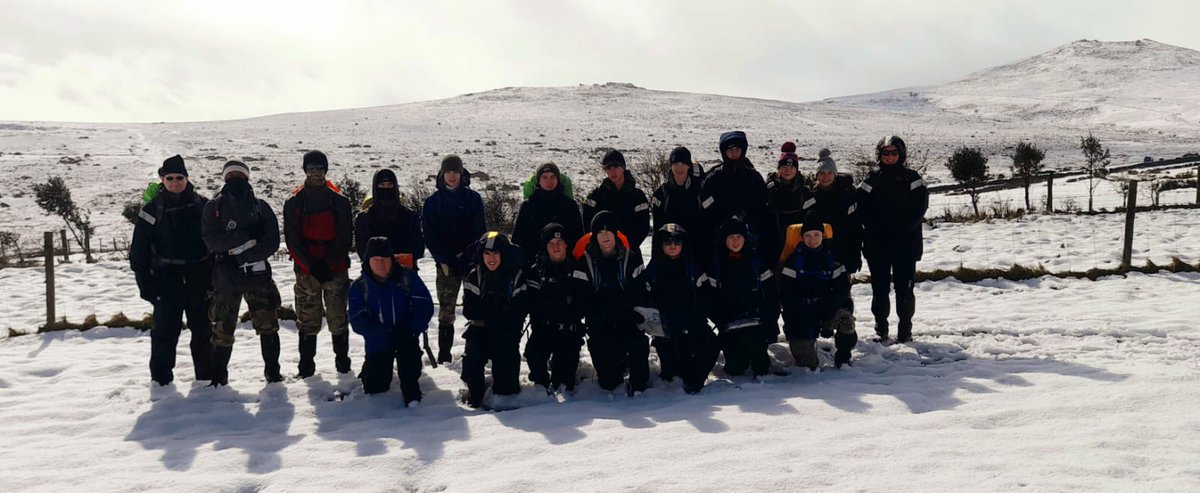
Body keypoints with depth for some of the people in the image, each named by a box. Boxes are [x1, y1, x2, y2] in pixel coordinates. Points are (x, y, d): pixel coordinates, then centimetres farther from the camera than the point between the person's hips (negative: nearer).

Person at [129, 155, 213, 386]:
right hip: (167, 278, -2)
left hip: (199, 276, 2)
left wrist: (216, 277, 4)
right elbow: (138, 251, 0)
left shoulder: (202, 205, 4)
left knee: (203, 328, 10)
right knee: (166, 329, -5)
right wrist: (146, 285, -5)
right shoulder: (152, 210, -1)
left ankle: (206, 375, 23)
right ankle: (161, 378, 6)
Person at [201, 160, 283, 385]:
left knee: (268, 325, 1)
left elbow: (272, 240, -3)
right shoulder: (214, 207, 8)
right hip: (226, 276, 0)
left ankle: (273, 371, 12)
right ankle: (218, 376, 16)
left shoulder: (260, 206, 8)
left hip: (258, 274, 0)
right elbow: (211, 239, -7)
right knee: (222, 329, 4)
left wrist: (245, 254, -15)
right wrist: (245, 240, -17)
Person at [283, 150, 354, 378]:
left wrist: (329, 263, -11)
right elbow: (292, 239, -2)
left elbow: (346, 237, 0)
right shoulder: (294, 202, 3)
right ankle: (306, 362, 13)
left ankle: (342, 358, 16)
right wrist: (311, 265, -12)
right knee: (307, 319, 4)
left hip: (336, 269, 0)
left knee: (338, 317, 3)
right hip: (306, 271, 0)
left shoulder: (339, 201, 3)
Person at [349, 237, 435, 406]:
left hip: (405, 335, -1)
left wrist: (411, 329, -24)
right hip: (377, 341, 1)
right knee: (375, 389, 1)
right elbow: (358, 322, -12)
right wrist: (387, 333, -24)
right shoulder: (359, 286, -5)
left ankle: (411, 391, -15)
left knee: (409, 348, -35)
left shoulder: (407, 276, -5)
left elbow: (425, 306, -8)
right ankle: (369, 367, 37)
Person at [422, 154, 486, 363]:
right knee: (446, 310, 0)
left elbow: (479, 231, 0)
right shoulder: (432, 202, 6)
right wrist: (446, 259, -9)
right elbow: (429, 236, 1)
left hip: (471, 260, 0)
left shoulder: (473, 199, 4)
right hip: (446, 264, 0)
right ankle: (444, 354, 6)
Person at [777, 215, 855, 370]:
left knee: (845, 318, -34)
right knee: (807, 362, -16)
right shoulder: (794, 260, -3)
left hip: (828, 309, 1)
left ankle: (843, 357, -10)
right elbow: (786, 294, -5)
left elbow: (842, 289, -6)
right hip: (801, 315, -1)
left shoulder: (833, 258, 0)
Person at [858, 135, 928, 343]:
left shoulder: (912, 178, 5)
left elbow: (920, 205, -4)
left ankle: (905, 330, 9)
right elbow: (861, 207, -1)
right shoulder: (871, 179, 8)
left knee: (904, 287, 0)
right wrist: (875, 228, -14)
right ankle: (881, 329, 15)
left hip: (906, 243, -1)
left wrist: (903, 228, -14)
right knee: (879, 287, 5)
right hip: (877, 244, 1)